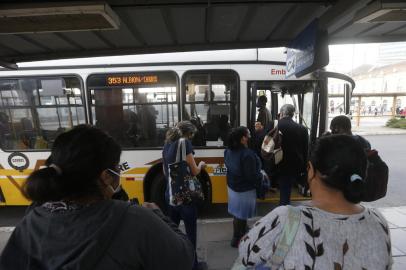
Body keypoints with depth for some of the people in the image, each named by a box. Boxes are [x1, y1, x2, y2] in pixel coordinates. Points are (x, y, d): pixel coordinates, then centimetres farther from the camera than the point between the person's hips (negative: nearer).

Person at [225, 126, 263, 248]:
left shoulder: (229, 150, -5)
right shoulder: (247, 154, -30)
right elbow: (252, 176, -26)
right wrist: (261, 176, -8)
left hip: (232, 185, 8)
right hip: (244, 189, -8)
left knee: (237, 211, 24)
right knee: (241, 213, 10)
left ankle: (241, 230, 46)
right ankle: (237, 239, 28)